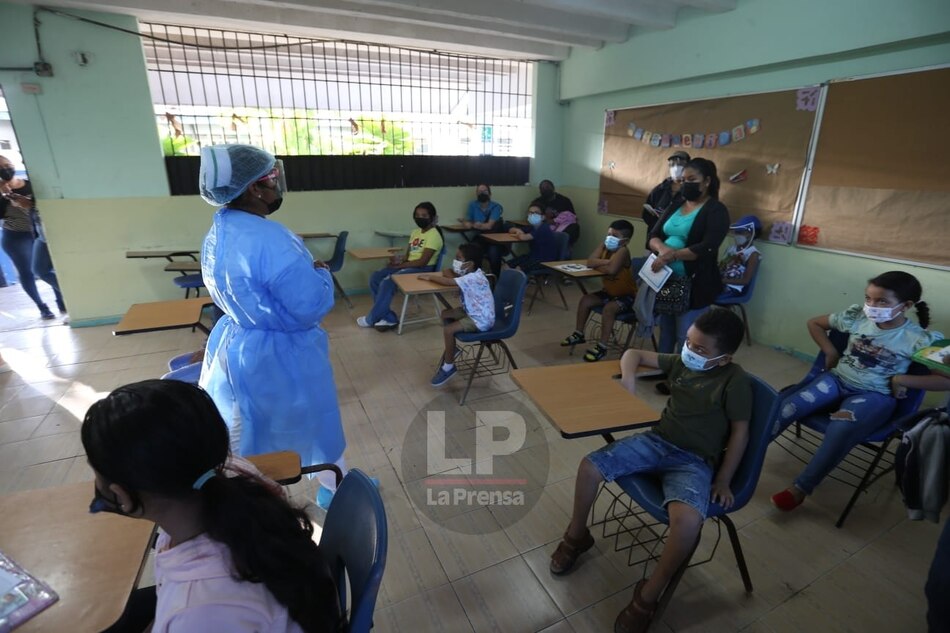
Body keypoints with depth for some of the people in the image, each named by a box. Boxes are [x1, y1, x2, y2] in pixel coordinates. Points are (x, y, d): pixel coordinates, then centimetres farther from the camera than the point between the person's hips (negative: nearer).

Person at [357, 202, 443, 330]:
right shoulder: (415, 232, 14)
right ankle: (389, 318, -7)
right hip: (409, 266, 9)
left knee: (387, 283, -25)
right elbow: (408, 255, 14)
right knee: (375, 277, -8)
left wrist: (399, 265, -15)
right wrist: (399, 258, -10)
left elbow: (422, 262, -20)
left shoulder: (434, 235, -13)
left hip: (423, 270, -9)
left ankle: (371, 319, -6)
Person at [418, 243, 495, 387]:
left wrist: (429, 277, -13)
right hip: (472, 312, 10)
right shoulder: (470, 273, 3)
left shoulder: (473, 278, -27)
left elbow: (447, 281, -29)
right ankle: (451, 348, 24)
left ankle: (449, 367, -4)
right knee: (445, 314, 13)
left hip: (481, 320, -10)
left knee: (448, 330, -21)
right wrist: (432, 274, -12)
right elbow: (448, 273, 10)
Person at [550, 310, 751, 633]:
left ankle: (648, 596, -9)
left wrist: (723, 480, -6)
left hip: (695, 462, -5)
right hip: (657, 440, 5)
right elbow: (634, 354, 13)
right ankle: (577, 536, 16)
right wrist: (628, 378, -9)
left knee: (687, 519, -34)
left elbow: (740, 433, -6)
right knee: (589, 467, -10)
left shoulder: (735, 382, -10)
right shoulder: (681, 361, 5)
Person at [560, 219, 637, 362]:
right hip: (610, 292, 9)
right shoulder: (605, 246, -4)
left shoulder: (623, 251, -26)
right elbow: (590, 261, -16)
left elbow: (611, 270, -42)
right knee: (585, 299, 2)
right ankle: (579, 334, 14)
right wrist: (606, 261, -28)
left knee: (609, 308, -31)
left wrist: (597, 266, -22)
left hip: (627, 295, -8)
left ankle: (602, 346, -20)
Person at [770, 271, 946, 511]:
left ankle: (800, 488, -16)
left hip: (875, 395, -3)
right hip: (836, 380, 3)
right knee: (787, 406, -26)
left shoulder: (920, 339, -6)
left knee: (840, 431, -33)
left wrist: (901, 379, -13)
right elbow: (814, 323, 16)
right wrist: (831, 352, 5)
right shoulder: (856, 316, 2)